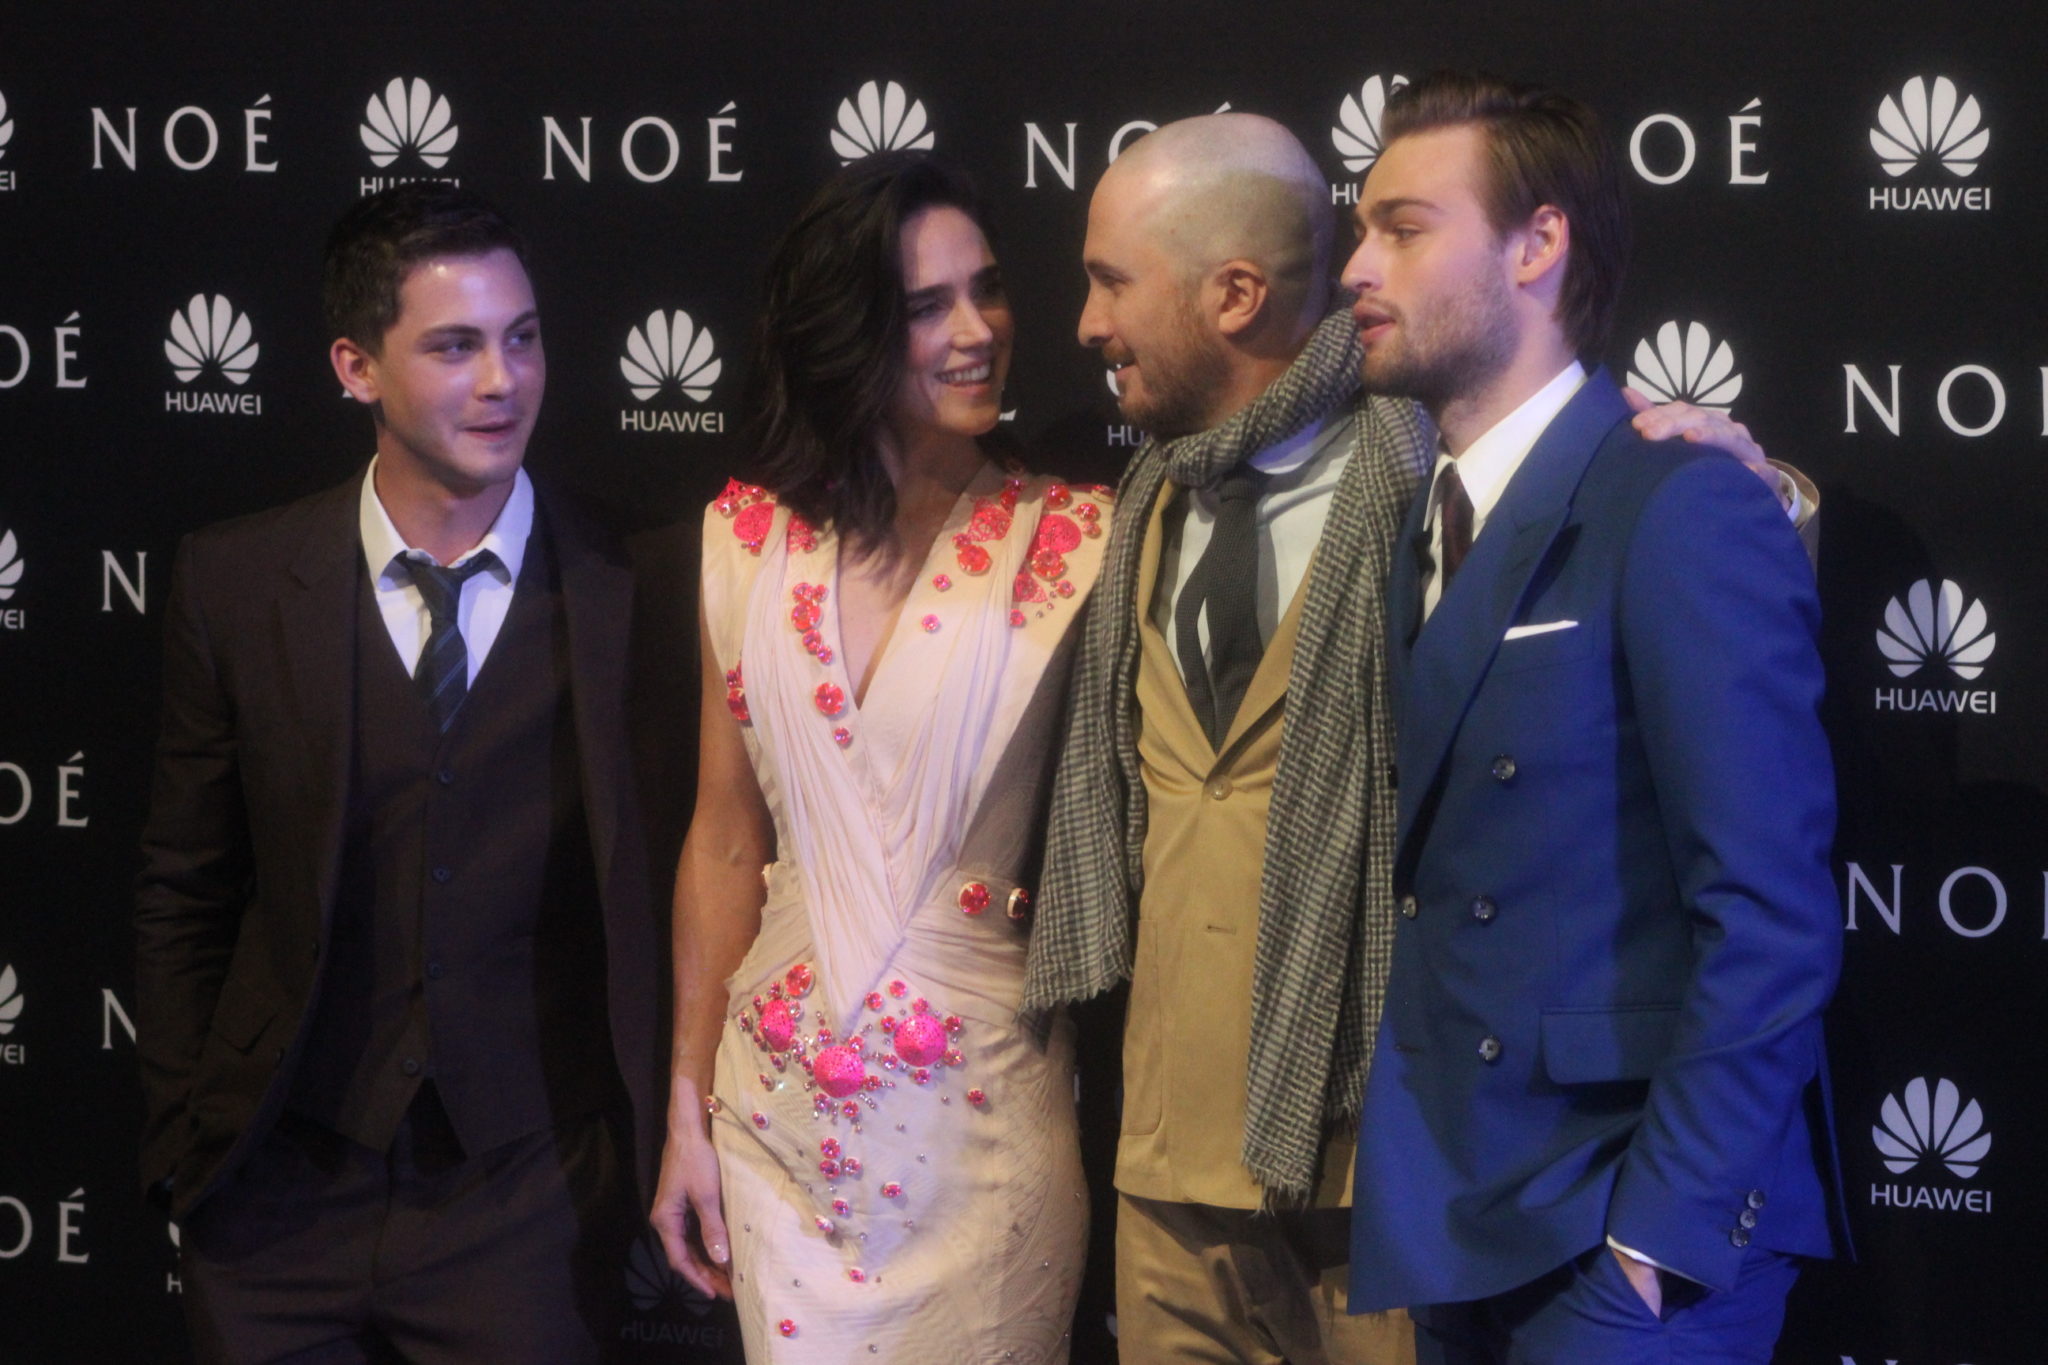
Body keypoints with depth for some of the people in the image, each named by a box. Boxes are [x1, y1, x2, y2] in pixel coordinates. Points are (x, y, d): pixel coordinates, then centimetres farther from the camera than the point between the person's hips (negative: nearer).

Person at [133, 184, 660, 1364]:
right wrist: (186, 1136, 4)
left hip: (527, 1205, -1)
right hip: (281, 1187, 1)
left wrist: (639, 1157, -2)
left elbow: (650, 900, 0)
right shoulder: (236, 585, -1)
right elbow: (184, 894, 6)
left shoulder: (625, 594, -6)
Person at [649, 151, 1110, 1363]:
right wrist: (690, 1108, 8)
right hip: (783, 1114, 3)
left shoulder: (1072, 539, -7)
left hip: (983, 1113, -3)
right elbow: (726, 843, 8)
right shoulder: (752, 541, 3)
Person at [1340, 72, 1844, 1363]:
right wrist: (1399, 1181, 1)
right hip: (1459, 1219, 7)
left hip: (1619, 1225, -7)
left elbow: (1769, 916, -17)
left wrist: (1662, 1229, -17)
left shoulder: (1682, 513, -12)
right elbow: (1444, 886, 10)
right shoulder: (1429, 522, 12)